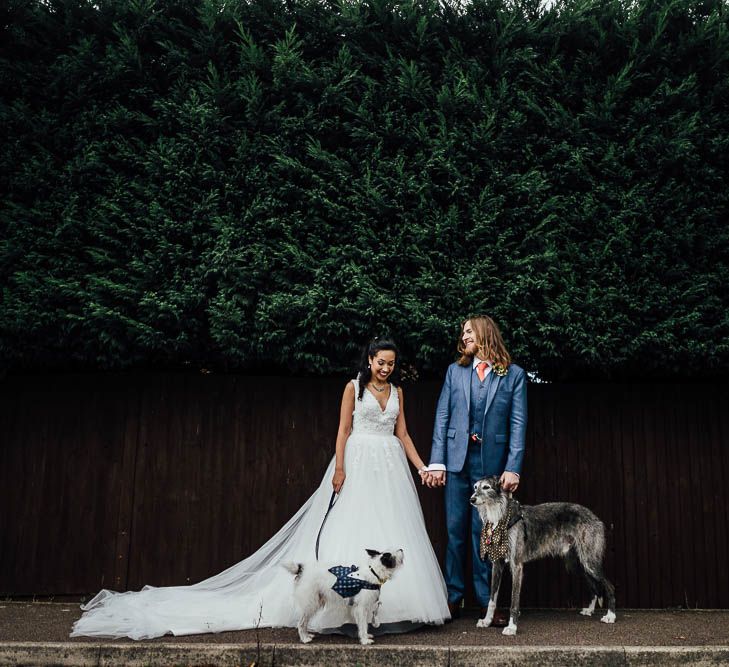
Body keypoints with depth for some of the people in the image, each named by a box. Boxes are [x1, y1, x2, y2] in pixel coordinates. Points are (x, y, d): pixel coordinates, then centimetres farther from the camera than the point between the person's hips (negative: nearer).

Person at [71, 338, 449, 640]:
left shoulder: (397, 391, 13)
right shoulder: (354, 387, 2)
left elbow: (402, 434, 13)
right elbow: (343, 429, -2)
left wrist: (421, 466, 5)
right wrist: (338, 468, -13)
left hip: (390, 467, 4)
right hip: (359, 463, -4)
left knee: (394, 530, 0)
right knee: (354, 529, -8)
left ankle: (392, 604, 8)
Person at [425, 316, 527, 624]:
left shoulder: (514, 374, 4)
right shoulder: (455, 370, 10)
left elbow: (518, 424, 0)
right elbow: (442, 417, 6)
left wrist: (513, 468, -9)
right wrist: (436, 461, -3)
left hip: (491, 462, -2)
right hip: (457, 459, 2)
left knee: (484, 532, 3)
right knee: (455, 530, 5)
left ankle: (486, 601, 13)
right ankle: (453, 598, 15)